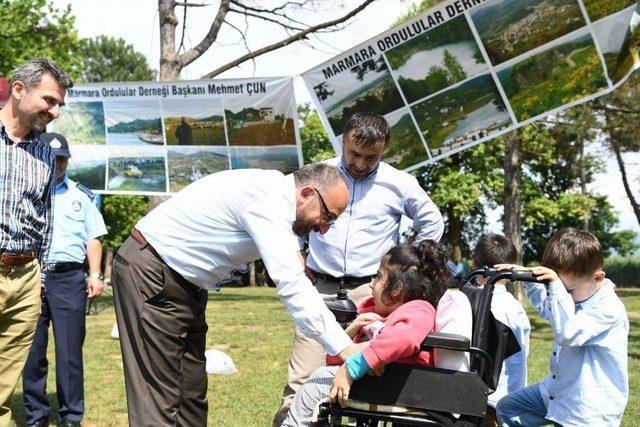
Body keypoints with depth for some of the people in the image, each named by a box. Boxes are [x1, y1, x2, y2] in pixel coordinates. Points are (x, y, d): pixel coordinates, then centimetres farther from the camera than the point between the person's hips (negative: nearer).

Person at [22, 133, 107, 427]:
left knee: (69, 350, -1)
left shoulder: (81, 195, 16)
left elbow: (92, 238, 13)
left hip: (68, 278, 0)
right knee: (31, 350, 4)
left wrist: (95, 274, 2)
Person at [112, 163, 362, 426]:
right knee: (159, 395, -9)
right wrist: (346, 350, -28)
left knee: (192, 392, 9)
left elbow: (292, 278, 15)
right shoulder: (268, 200, -23)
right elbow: (292, 287, -30)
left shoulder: (276, 197, 7)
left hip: (184, 285, 10)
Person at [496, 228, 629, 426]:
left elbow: (567, 334, -37)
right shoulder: (577, 295, 3)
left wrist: (557, 287, -36)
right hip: (557, 391, 9)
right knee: (507, 408, 12)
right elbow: (545, 305, 25)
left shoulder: (608, 308, -23)